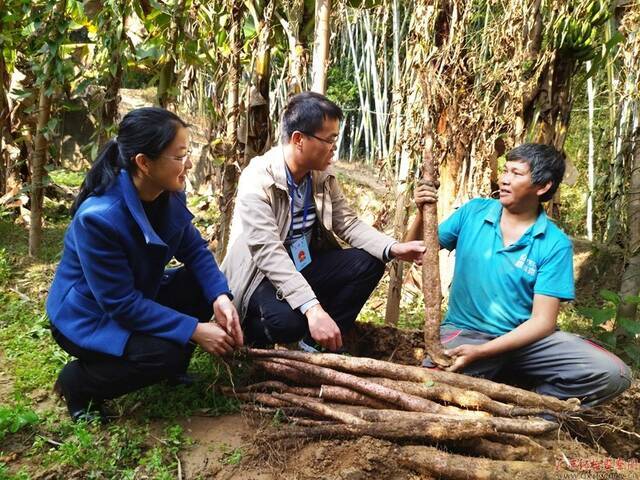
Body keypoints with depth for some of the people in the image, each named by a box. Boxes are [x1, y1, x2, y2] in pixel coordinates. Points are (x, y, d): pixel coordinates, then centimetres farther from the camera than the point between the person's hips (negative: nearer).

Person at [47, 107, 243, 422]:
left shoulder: (170, 194, -12)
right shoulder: (97, 217, -34)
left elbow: (194, 249, -4)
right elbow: (120, 303, -30)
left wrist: (220, 296, -24)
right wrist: (194, 331, -30)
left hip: (139, 296, 7)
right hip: (87, 318, -7)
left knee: (209, 287, -11)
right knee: (165, 354, -28)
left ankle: (172, 368, 11)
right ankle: (76, 381, -1)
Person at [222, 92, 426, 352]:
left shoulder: (323, 175, -3)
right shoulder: (257, 180, -25)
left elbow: (348, 223, 1)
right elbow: (268, 252, -33)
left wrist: (392, 249, -17)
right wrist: (312, 308, -43)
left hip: (304, 267, 7)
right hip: (262, 275, -7)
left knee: (369, 262, -10)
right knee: (287, 319, -36)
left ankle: (317, 343, 1)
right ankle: (246, 333, 1)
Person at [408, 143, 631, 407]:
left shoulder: (555, 244, -7)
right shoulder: (473, 212, 0)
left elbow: (542, 321, -11)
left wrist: (480, 352, -23)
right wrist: (422, 213, -13)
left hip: (524, 338, 1)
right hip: (464, 332, 0)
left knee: (613, 374, -21)